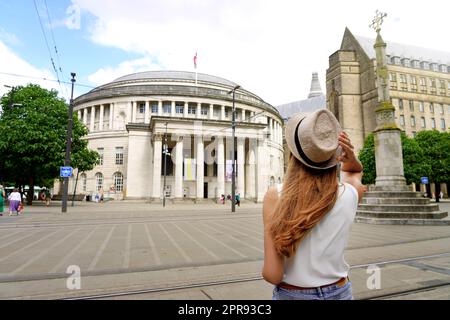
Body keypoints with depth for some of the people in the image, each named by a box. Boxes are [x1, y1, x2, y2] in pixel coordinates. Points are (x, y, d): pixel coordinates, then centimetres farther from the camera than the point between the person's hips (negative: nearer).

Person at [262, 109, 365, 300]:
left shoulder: (275, 197, -23)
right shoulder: (350, 194, -14)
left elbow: (272, 274, -23)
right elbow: (355, 171, 12)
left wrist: (266, 269, -2)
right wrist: (351, 157, -9)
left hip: (290, 295, -2)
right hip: (338, 293, 2)